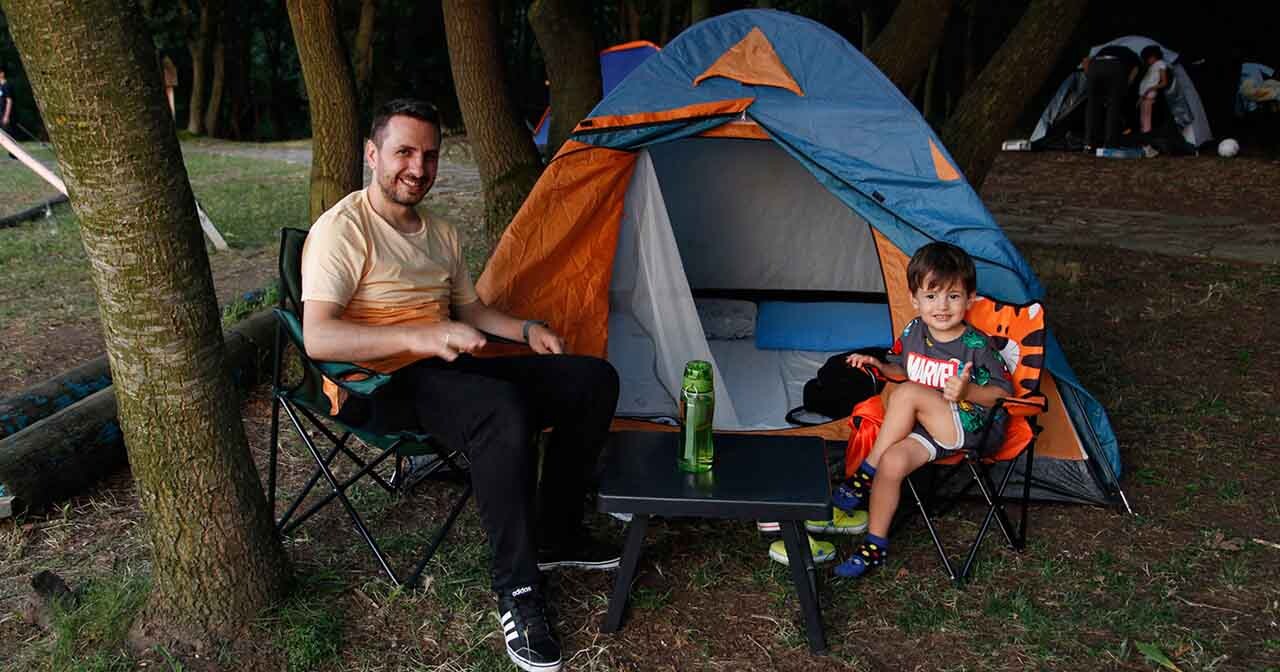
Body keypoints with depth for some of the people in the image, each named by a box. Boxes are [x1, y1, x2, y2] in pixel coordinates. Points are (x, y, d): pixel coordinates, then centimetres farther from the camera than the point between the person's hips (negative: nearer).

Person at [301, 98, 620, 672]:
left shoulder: (440, 233, 14)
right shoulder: (342, 230, -12)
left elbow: (469, 309, 24)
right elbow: (317, 337, -24)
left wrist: (525, 329, 4)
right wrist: (420, 336, -35)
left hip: (450, 372, 8)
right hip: (381, 386, -8)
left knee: (594, 379, -2)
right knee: (502, 411, -38)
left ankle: (554, 537, 7)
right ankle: (517, 590, -22)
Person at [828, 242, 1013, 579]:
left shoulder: (976, 346, -13)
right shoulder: (913, 333, 5)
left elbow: (1004, 392, -10)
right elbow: (902, 370, 23)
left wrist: (968, 392, -30)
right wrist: (879, 365, 2)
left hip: (972, 428, -5)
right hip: (929, 428, 6)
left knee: (907, 394, -28)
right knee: (893, 460, -24)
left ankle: (865, 473, -17)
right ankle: (875, 543, -10)